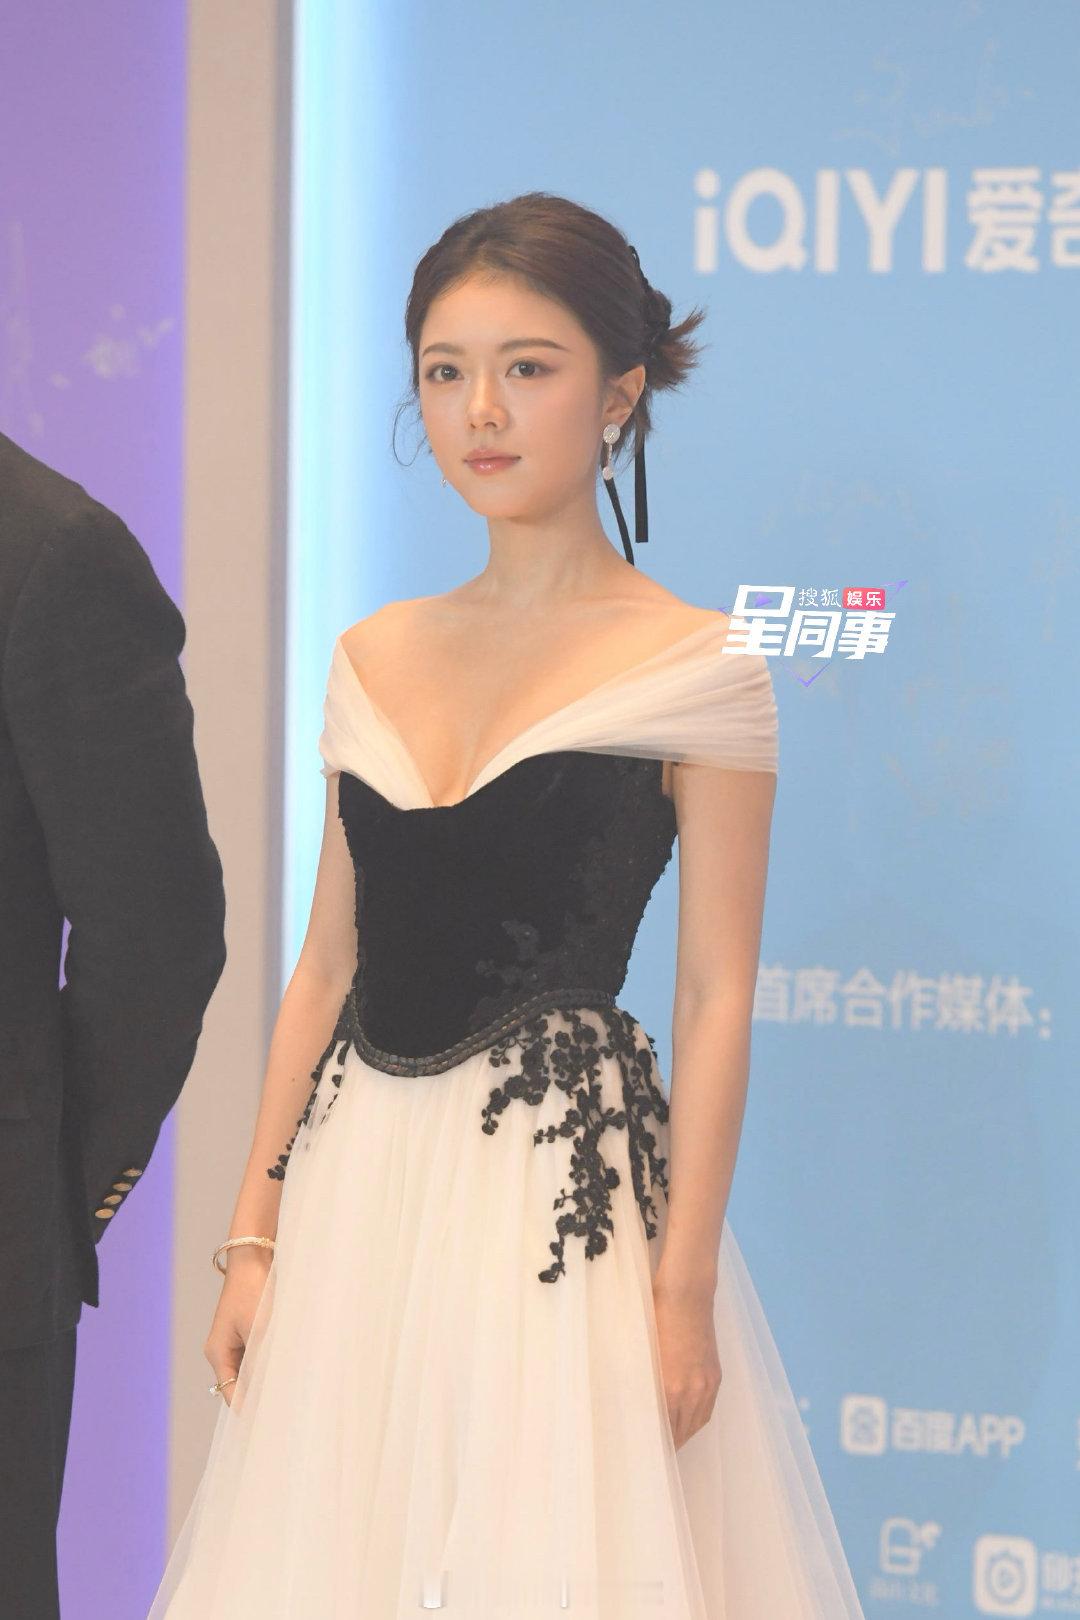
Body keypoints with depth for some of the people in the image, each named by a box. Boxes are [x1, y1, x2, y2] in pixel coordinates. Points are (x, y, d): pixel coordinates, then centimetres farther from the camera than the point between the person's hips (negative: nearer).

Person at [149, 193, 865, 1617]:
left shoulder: (698, 670, -6)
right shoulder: (373, 659, 9)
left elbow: (715, 997, -7)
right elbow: (328, 963, 12)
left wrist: (682, 1289, -11)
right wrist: (254, 1232, 8)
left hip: (568, 1186, -5)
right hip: (360, 1187, 5)